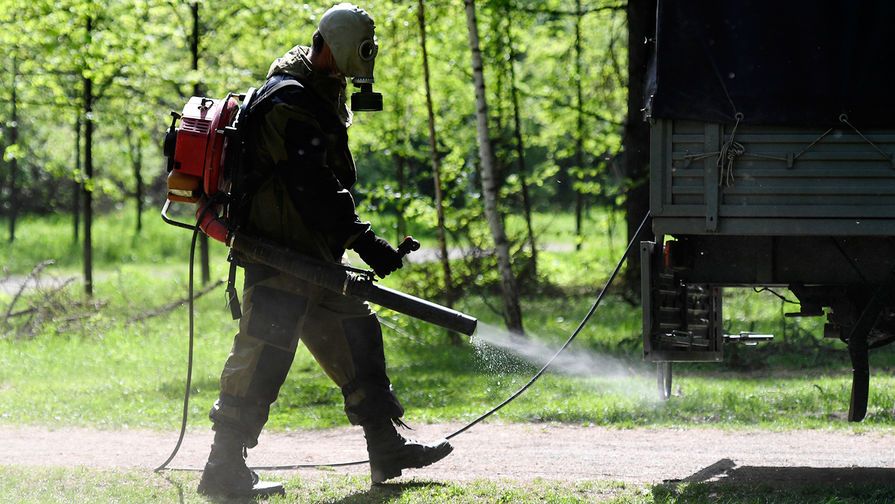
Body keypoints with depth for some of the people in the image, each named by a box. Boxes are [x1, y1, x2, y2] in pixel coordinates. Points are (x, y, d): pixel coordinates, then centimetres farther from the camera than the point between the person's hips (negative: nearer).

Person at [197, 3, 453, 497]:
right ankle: (224, 468, -8)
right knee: (264, 353, -10)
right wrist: (363, 240, -24)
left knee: (355, 337, 14)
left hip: (313, 255, 11)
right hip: (281, 253, -11)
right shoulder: (289, 101, -17)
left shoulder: (320, 95, 17)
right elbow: (313, 188, -24)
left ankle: (387, 448, 22)